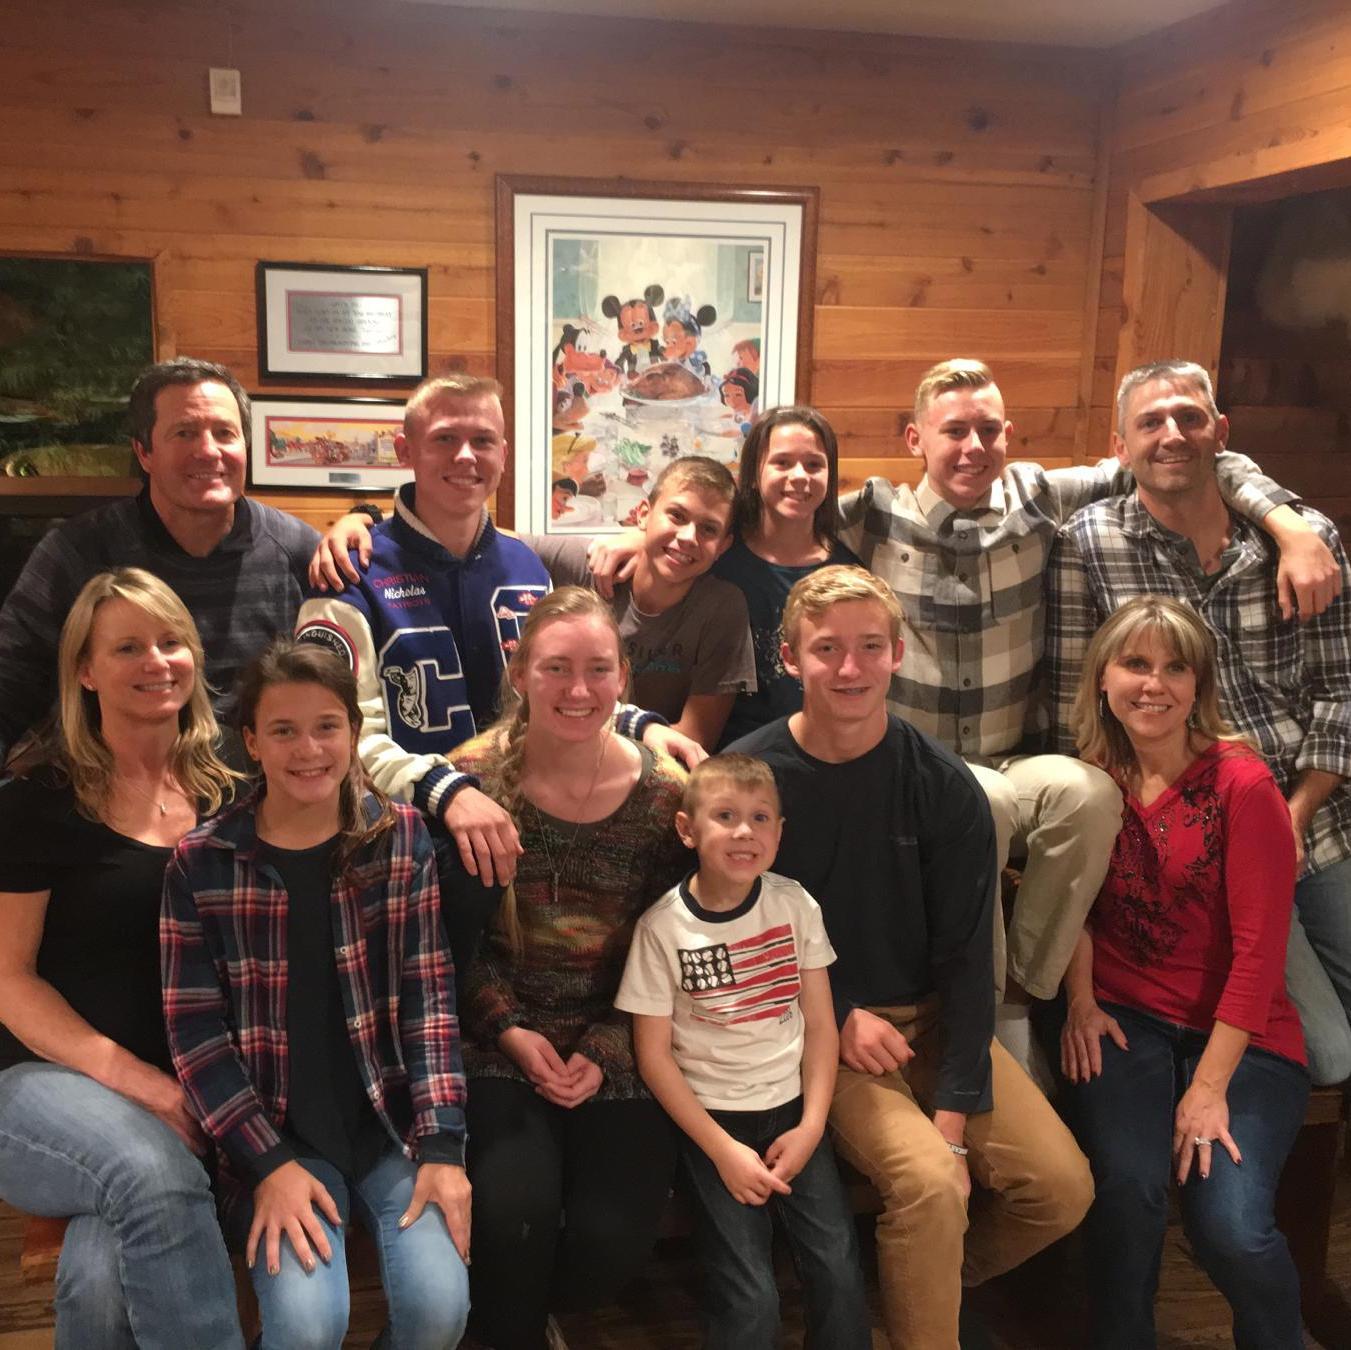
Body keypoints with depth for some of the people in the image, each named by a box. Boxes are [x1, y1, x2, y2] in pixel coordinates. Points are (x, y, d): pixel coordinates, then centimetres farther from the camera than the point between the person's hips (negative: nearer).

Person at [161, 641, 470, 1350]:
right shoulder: (201, 862, -4)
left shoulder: (402, 838, 0)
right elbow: (194, 1029, -4)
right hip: (278, 1136, -1)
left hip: (393, 1121, 1)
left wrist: (441, 1144, -10)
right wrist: (267, 1163, -12)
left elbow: (428, 996, -2)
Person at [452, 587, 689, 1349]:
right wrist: (510, 1032, -11)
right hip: (502, 1042, -1)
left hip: (619, 1051, 1)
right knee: (515, 1216, -21)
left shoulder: (663, 793, -5)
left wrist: (604, 1052, -10)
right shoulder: (474, 781, -6)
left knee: (613, 1242, -12)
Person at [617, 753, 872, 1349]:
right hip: (711, 1117, -2)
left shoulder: (795, 905, -3)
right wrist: (723, 1150, -11)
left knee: (840, 1273, -9)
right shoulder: (663, 926, -11)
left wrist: (811, 1126, -7)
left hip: (790, 1107, 3)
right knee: (751, 1300, -12)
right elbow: (653, 1053, -7)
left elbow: (820, 1022, 2)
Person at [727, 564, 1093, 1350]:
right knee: (928, 1182, -26)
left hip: (932, 1019, 3)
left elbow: (965, 958, -7)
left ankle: (934, 1278, 19)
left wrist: (954, 1119, -13)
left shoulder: (945, 788, -7)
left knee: (1062, 1185, -9)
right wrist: (837, 1017, -11)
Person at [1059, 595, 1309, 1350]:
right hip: (1125, 1017, 2)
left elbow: (1258, 948, -12)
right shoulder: (1093, 779, 3)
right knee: (1128, 1189, -24)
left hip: (1240, 1033, -2)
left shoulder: (1244, 785, -10)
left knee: (1233, 1228, -19)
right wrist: (1081, 1002, -4)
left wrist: (1210, 1087, -15)